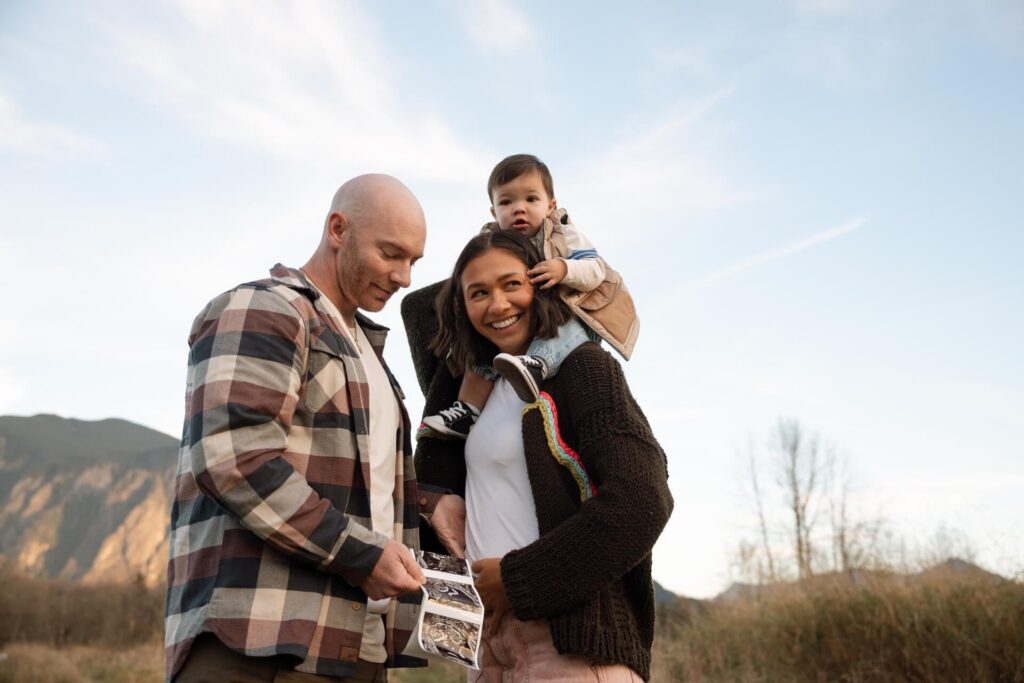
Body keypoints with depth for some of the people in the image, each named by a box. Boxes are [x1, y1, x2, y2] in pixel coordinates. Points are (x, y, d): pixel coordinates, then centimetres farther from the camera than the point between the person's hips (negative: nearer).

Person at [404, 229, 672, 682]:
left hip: (570, 632, -7)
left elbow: (641, 502, -19)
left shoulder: (581, 366, -8)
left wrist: (519, 579, -14)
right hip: (491, 626, 7)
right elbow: (416, 306, 30)